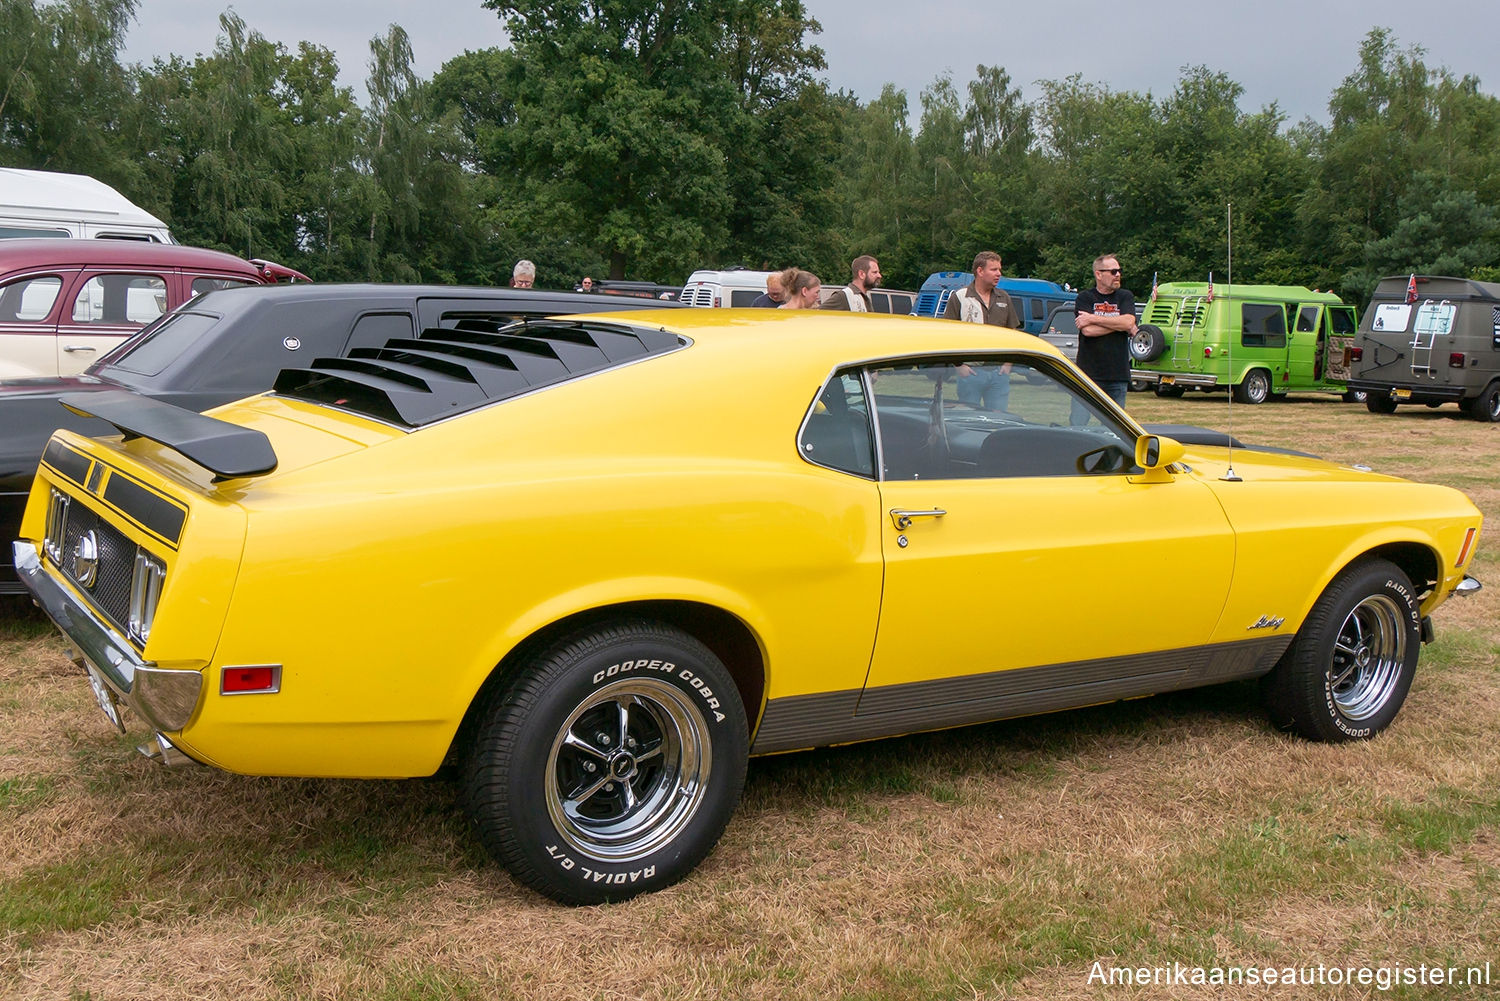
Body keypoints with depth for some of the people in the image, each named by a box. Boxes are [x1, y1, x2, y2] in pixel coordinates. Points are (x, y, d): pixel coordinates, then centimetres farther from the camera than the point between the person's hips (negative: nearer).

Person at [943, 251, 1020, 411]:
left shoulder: (1003, 298, 13)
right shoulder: (959, 297, -2)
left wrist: (1008, 363, 7)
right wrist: (959, 366, -9)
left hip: (999, 372, 4)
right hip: (970, 372, -4)